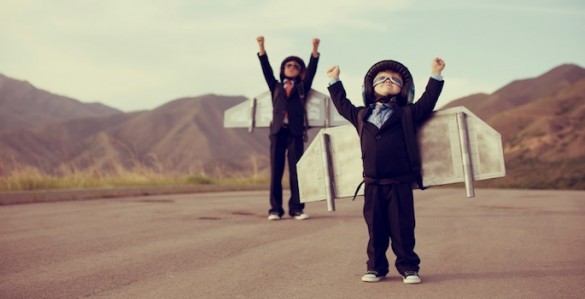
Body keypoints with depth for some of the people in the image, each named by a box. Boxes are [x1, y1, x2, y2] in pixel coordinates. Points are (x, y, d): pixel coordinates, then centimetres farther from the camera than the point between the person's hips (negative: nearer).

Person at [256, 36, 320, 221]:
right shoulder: (276, 87, 17)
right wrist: (261, 47, -4)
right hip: (278, 131, 1)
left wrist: (315, 50, -9)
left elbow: (311, 70, 4)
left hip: (296, 132, -1)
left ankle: (296, 208, 0)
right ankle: (275, 209, 0)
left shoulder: (302, 87, 15)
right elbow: (266, 69, 6)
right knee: (276, 172, -1)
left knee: (296, 171, -2)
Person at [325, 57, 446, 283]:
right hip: (372, 184, 3)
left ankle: (408, 267, 11)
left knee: (402, 228, 1)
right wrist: (334, 81, 35)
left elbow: (428, 101, 5)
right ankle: (376, 267, 18)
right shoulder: (361, 115, 16)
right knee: (375, 228, 8)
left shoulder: (408, 114, 8)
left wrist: (435, 75, 1)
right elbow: (343, 104, 29)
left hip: (400, 182, -3)